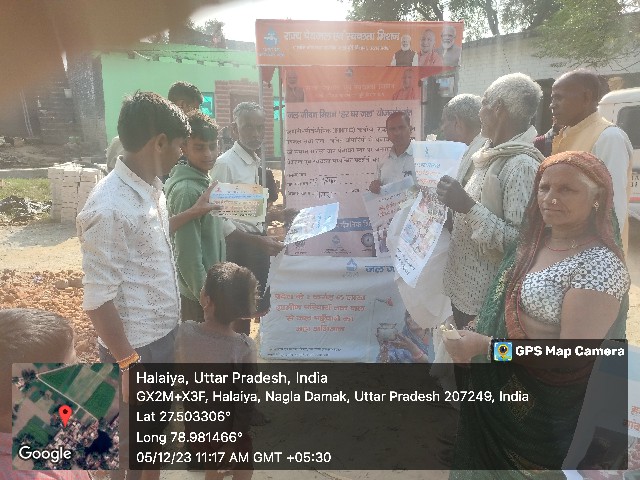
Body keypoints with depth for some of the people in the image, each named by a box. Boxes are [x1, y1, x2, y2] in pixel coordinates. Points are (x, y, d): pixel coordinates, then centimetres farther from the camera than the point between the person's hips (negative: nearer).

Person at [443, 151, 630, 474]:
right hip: (500, 386, 7)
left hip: (546, 415, -7)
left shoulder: (600, 265, -24)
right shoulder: (536, 240, 1)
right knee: (487, 461, 27)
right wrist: (478, 329, -1)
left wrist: (485, 345, -28)